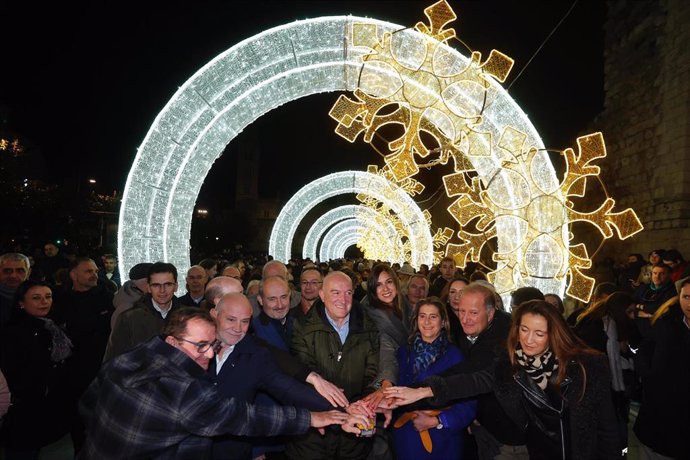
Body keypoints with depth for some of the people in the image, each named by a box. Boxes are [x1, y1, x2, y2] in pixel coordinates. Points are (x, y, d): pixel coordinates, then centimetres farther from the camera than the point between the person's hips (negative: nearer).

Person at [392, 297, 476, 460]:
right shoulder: (404, 353, 4)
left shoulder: (454, 355, -3)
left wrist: (436, 421, -15)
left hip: (443, 440, -1)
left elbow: (468, 405, -8)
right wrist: (411, 414, -15)